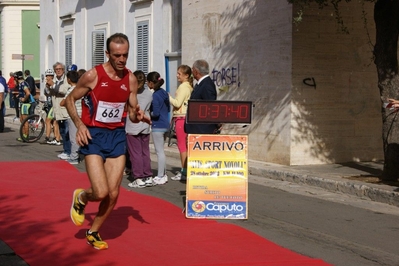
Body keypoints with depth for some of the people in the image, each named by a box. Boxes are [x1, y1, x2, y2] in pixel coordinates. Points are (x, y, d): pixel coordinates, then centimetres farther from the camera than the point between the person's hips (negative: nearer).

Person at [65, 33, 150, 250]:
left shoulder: (131, 79, 1)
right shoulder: (92, 76, -12)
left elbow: (132, 113, 10)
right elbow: (70, 100, 0)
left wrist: (138, 115, -14)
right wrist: (79, 124, -14)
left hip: (117, 136, 4)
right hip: (94, 135, -4)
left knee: (113, 194, 3)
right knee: (101, 192, -15)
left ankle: (94, 233, 25)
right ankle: (81, 198, 21)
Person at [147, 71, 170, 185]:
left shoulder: (155, 95, -17)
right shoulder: (164, 93, 9)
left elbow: (156, 113, -21)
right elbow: (168, 108, 16)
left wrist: (148, 114, -4)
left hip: (158, 126, -9)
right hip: (165, 124, 9)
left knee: (159, 151, -2)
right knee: (160, 151, 16)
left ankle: (160, 177, 3)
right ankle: (163, 174, 22)